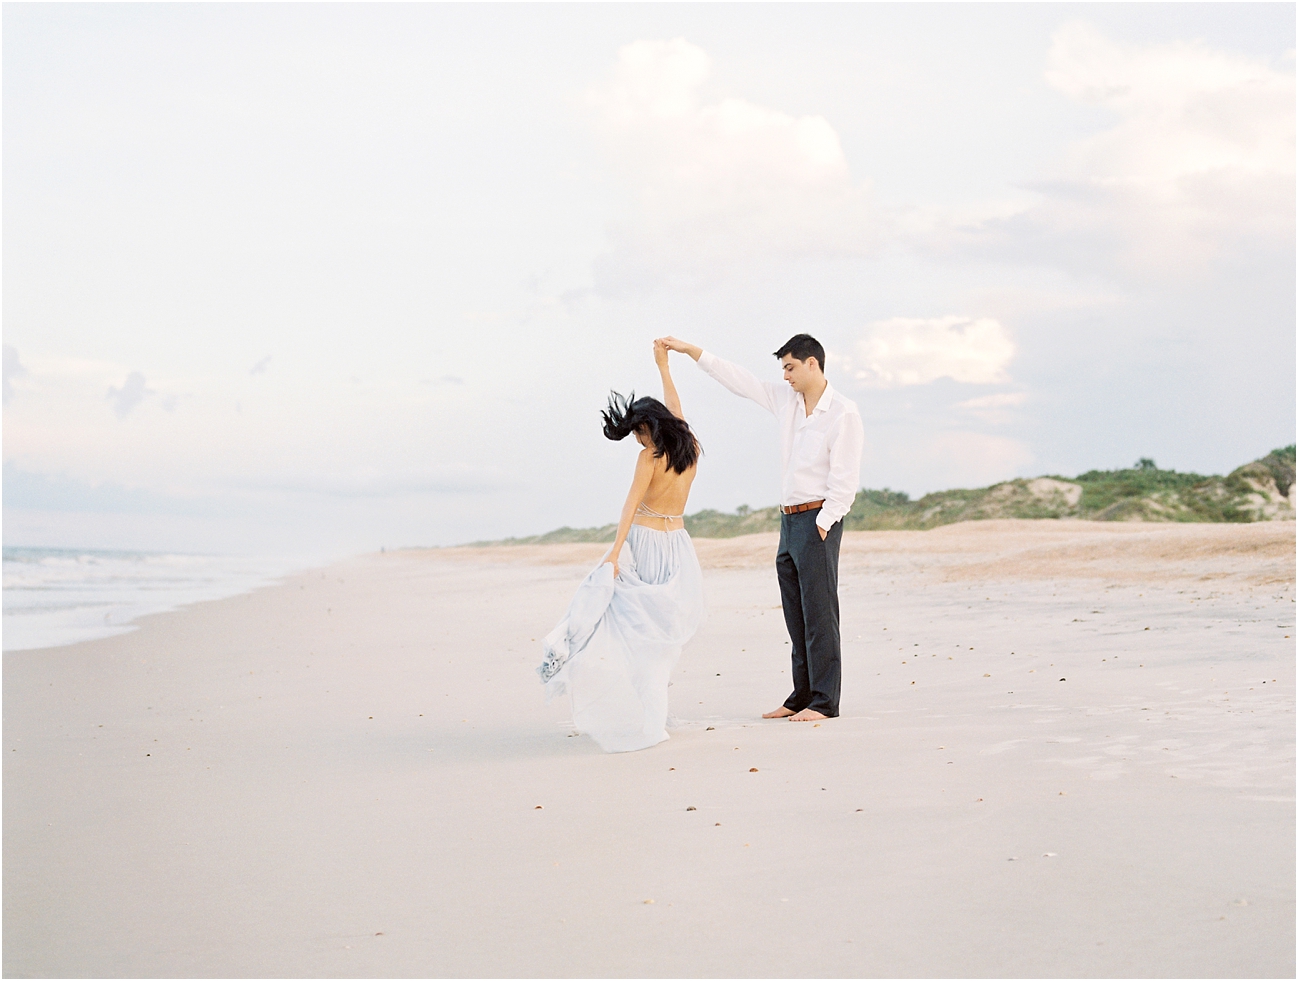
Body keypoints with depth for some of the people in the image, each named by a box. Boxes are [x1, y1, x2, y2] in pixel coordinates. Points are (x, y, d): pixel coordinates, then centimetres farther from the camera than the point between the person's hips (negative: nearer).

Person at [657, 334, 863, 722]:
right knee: (796, 616, 10)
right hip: (789, 517, 8)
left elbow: (844, 478, -13)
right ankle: (802, 696, 16)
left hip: (818, 519, -8)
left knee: (819, 612, -7)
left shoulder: (843, 413, -10)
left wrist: (822, 525, -17)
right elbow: (741, 381, 18)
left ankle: (825, 702, -3)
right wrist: (690, 351, 17)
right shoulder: (787, 400, 11)